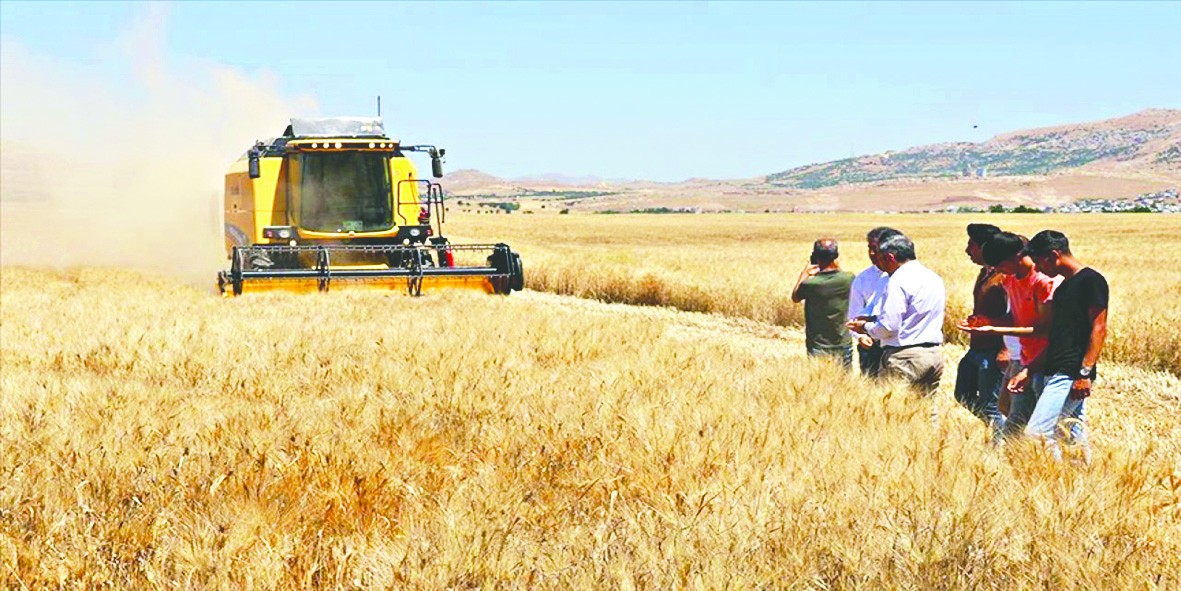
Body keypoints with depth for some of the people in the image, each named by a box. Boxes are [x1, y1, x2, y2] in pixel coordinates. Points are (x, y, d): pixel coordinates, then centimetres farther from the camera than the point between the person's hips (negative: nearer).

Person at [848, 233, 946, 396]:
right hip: (935, 354, 8)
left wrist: (866, 327, 3)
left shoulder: (898, 282, -13)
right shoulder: (935, 278, 14)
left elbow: (888, 326, -17)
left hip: (906, 356, -8)